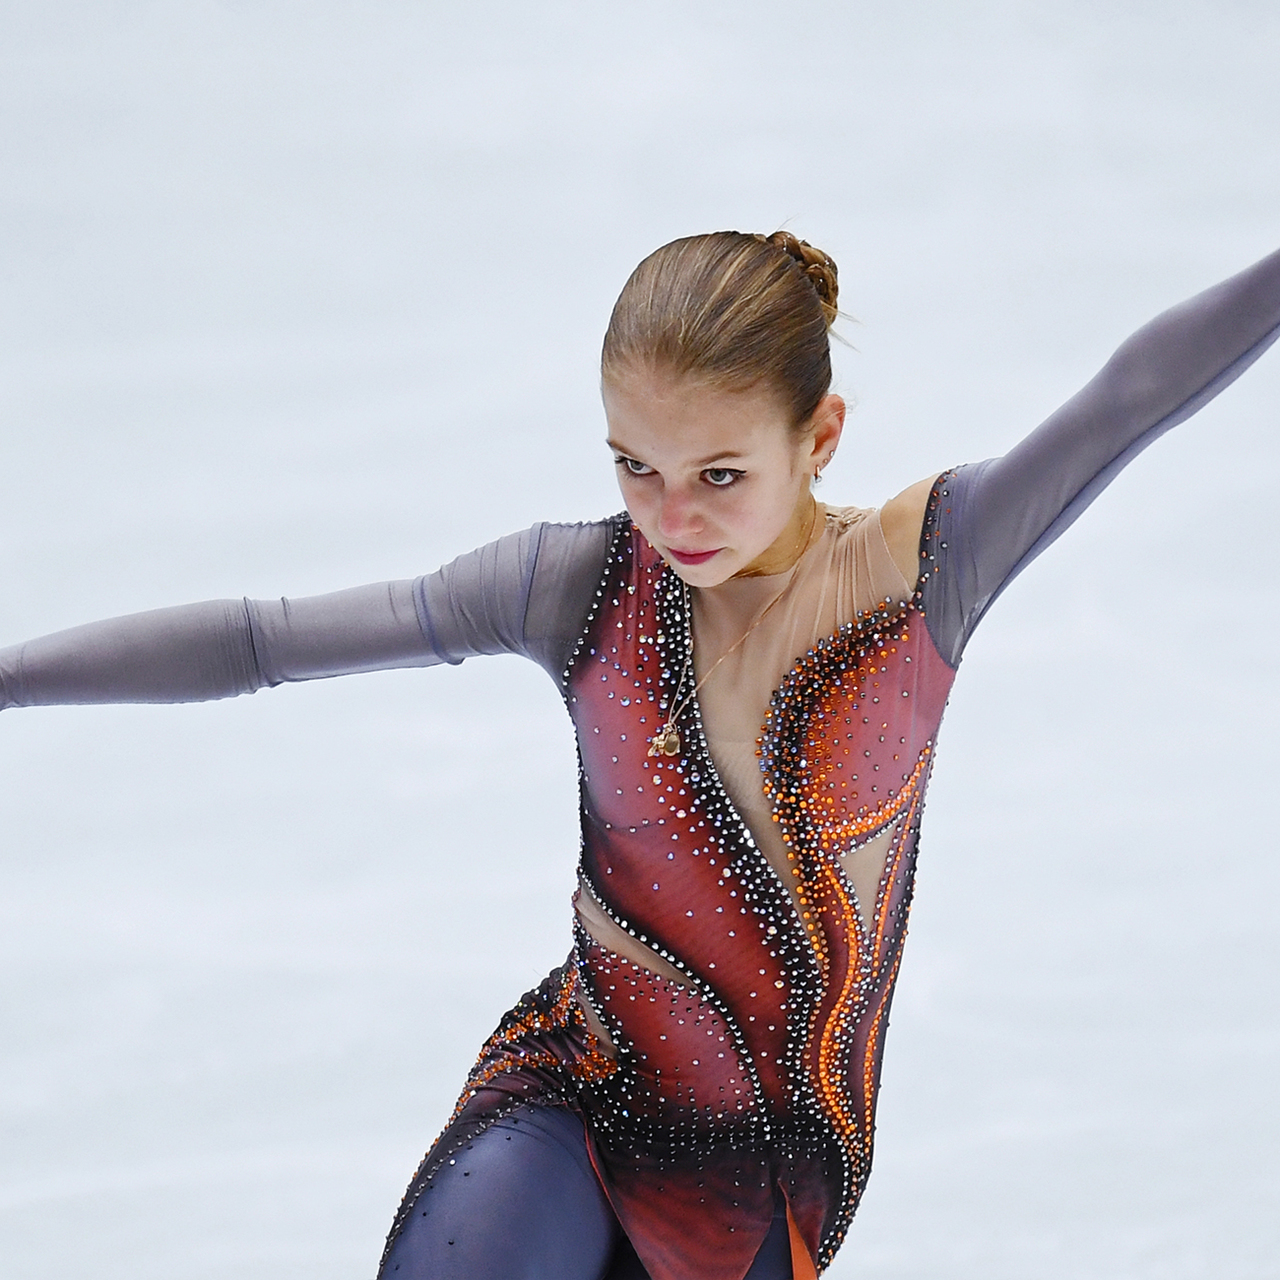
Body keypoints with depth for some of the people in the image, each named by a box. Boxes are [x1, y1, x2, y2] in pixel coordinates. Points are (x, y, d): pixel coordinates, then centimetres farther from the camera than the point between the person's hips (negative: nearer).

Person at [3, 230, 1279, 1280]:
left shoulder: (922, 568, -9)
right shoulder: (583, 585, -8)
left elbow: (1137, 390, -19)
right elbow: (260, 639, -5)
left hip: (777, 1162, 1)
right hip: (575, 1099, 0)